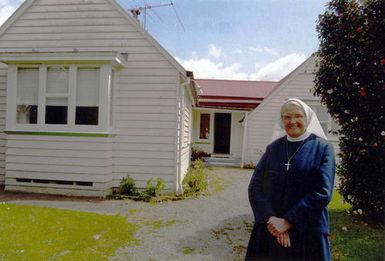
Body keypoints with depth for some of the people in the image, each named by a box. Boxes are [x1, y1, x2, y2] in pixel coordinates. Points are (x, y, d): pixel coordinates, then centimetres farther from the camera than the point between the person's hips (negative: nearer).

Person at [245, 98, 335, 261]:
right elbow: (255, 186, -3)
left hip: (306, 231, -2)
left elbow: (323, 192, -13)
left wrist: (287, 221, -16)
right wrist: (270, 218, -16)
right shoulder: (273, 148, 4)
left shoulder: (322, 148, -3)